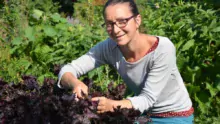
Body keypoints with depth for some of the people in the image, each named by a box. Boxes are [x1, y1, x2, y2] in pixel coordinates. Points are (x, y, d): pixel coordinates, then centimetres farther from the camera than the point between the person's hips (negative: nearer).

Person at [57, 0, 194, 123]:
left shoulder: (163, 49, -28)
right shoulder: (109, 48, -18)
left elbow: (148, 98, -27)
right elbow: (68, 69, -15)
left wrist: (112, 105, -44)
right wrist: (75, 83, -38)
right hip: (142, 113, 4)